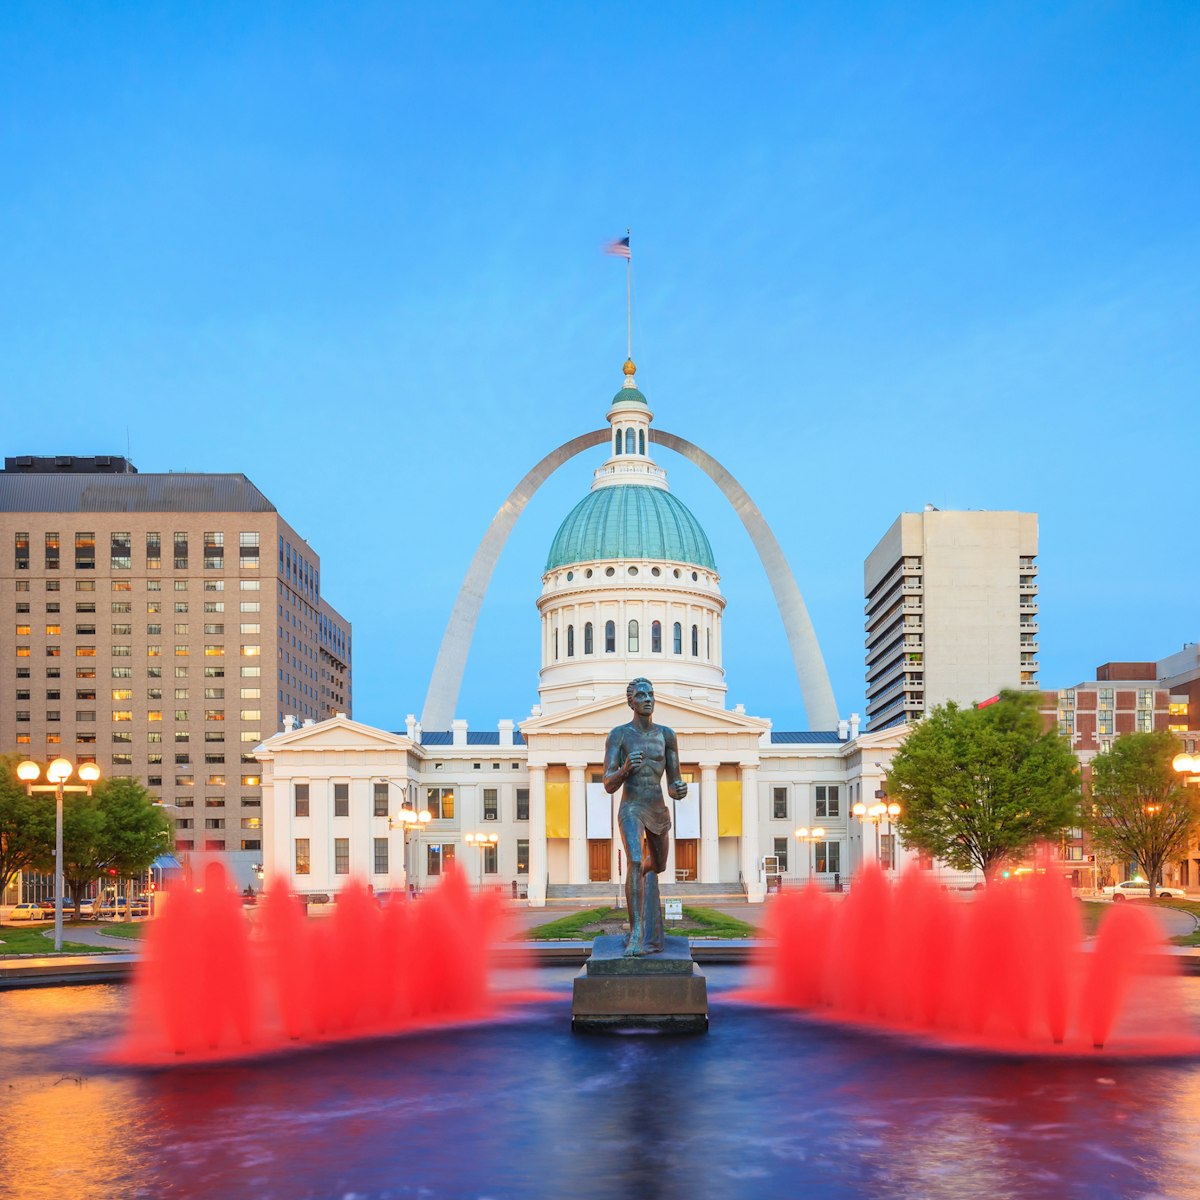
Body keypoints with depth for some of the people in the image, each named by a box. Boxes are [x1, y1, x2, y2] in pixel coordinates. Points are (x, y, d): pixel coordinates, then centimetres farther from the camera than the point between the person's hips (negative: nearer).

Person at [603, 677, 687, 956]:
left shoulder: (667, 735, 5)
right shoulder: (618, 735, -5)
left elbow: (673, 783, 8)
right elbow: (609, 786, -8)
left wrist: (679, 789, -16)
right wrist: (626, 768, -28)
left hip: (659, 811, 5)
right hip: (630, 810, -5)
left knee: (657, 866, 25)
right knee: (636, 862, -29)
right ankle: (636, 934, -34)